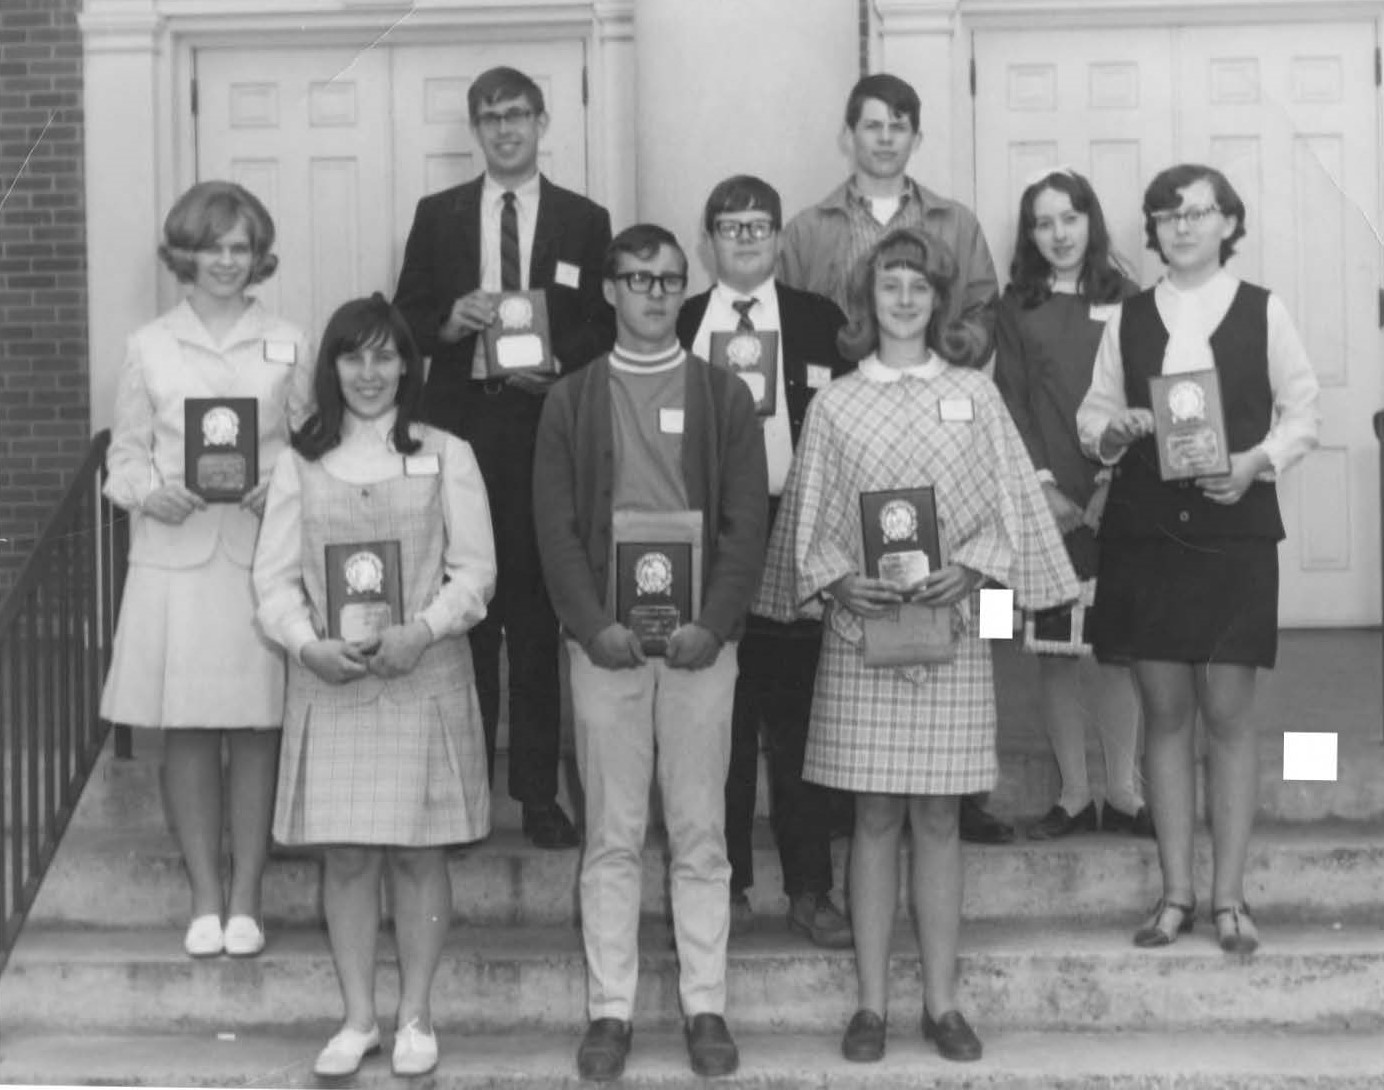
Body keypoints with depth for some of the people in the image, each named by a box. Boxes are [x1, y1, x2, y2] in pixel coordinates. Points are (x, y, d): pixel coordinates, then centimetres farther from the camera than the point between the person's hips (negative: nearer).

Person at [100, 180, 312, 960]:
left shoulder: (288, 346, 7)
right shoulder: (149, 348, 7)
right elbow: (124, 455, 8)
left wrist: (285, 488, -12)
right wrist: (150, 492, -12)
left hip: (262, 555, 0)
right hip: (175, 556, 1)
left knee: (258, 728, 2)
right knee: (187, 732, 3)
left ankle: (246, 900, 12)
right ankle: (205, 900, 14)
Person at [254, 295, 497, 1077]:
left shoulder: (446, 456, 2)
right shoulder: (300, 463, 7)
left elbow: (475, 571, -1)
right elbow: (275, 574, 4)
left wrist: (421, 631, -16)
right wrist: (307, 642, -13)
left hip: (423, 680, -1)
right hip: (329, 683, 2)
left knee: (418, 855, 3)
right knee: (345, 857, 5)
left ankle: (416, 1018, 17)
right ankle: (359, 1019, 18)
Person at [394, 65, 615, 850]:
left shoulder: (585, 221, 9)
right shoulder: (437, 216, 12)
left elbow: (606, 331, 7)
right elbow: (406, 320, 9)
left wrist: (560, 370, -11)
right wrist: (451, 320, -11)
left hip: (545, 423, -1)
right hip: (459, 425, 1)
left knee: (539, 610, 2)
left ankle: (539, 792, 9)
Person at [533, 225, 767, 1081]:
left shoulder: (725, 395, 7)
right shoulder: (571, 399, 7)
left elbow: (747, 523, 1)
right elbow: (556, 527, 2)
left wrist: (713, 624, -12)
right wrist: (594, 625, -11)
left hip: (700, 641, 0)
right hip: (605, 642, 0)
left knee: (701, 835, 4)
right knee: (612, 837, 4)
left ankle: (707, 1008, 12)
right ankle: (611, 1010, 11)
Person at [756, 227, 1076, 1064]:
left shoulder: (975, 395, 8)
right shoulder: (835, 405, 7)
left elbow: (1009, 506, 5)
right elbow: (809, 521, 6)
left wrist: (969, 569, -12)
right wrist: (838, 581, -11)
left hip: (953, 626, 0)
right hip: (862, 628, 0)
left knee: (939, 817, 3)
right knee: (876, 818, 2)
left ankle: (943, 1002, 11)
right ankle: (872, 1003, 10)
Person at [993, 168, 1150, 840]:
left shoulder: (1124, 299, 7)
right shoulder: (1017, 308, 8)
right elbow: (1011, 402, 3)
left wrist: (1111, 483, -9)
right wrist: (1043, 486, -8)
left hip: (1114, 499, 0)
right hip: (1044, 499, 1)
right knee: (1054, 649, 3)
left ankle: (1121, 793, 10)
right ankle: (1073, 795, 13)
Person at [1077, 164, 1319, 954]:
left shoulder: (1264, 312, 1)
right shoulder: (1129, 319, 8)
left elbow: (1302, 412, 3)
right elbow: (1093, 412, 12)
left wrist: (1258, 460, -13)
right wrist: (1112, 430, -9)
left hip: (1234, 528, -2)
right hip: (1144, 530, 2)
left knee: (1229, 712, 0)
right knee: (1165, 712, 6)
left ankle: (1229, 895, 11)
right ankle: (1177, 892, 15)